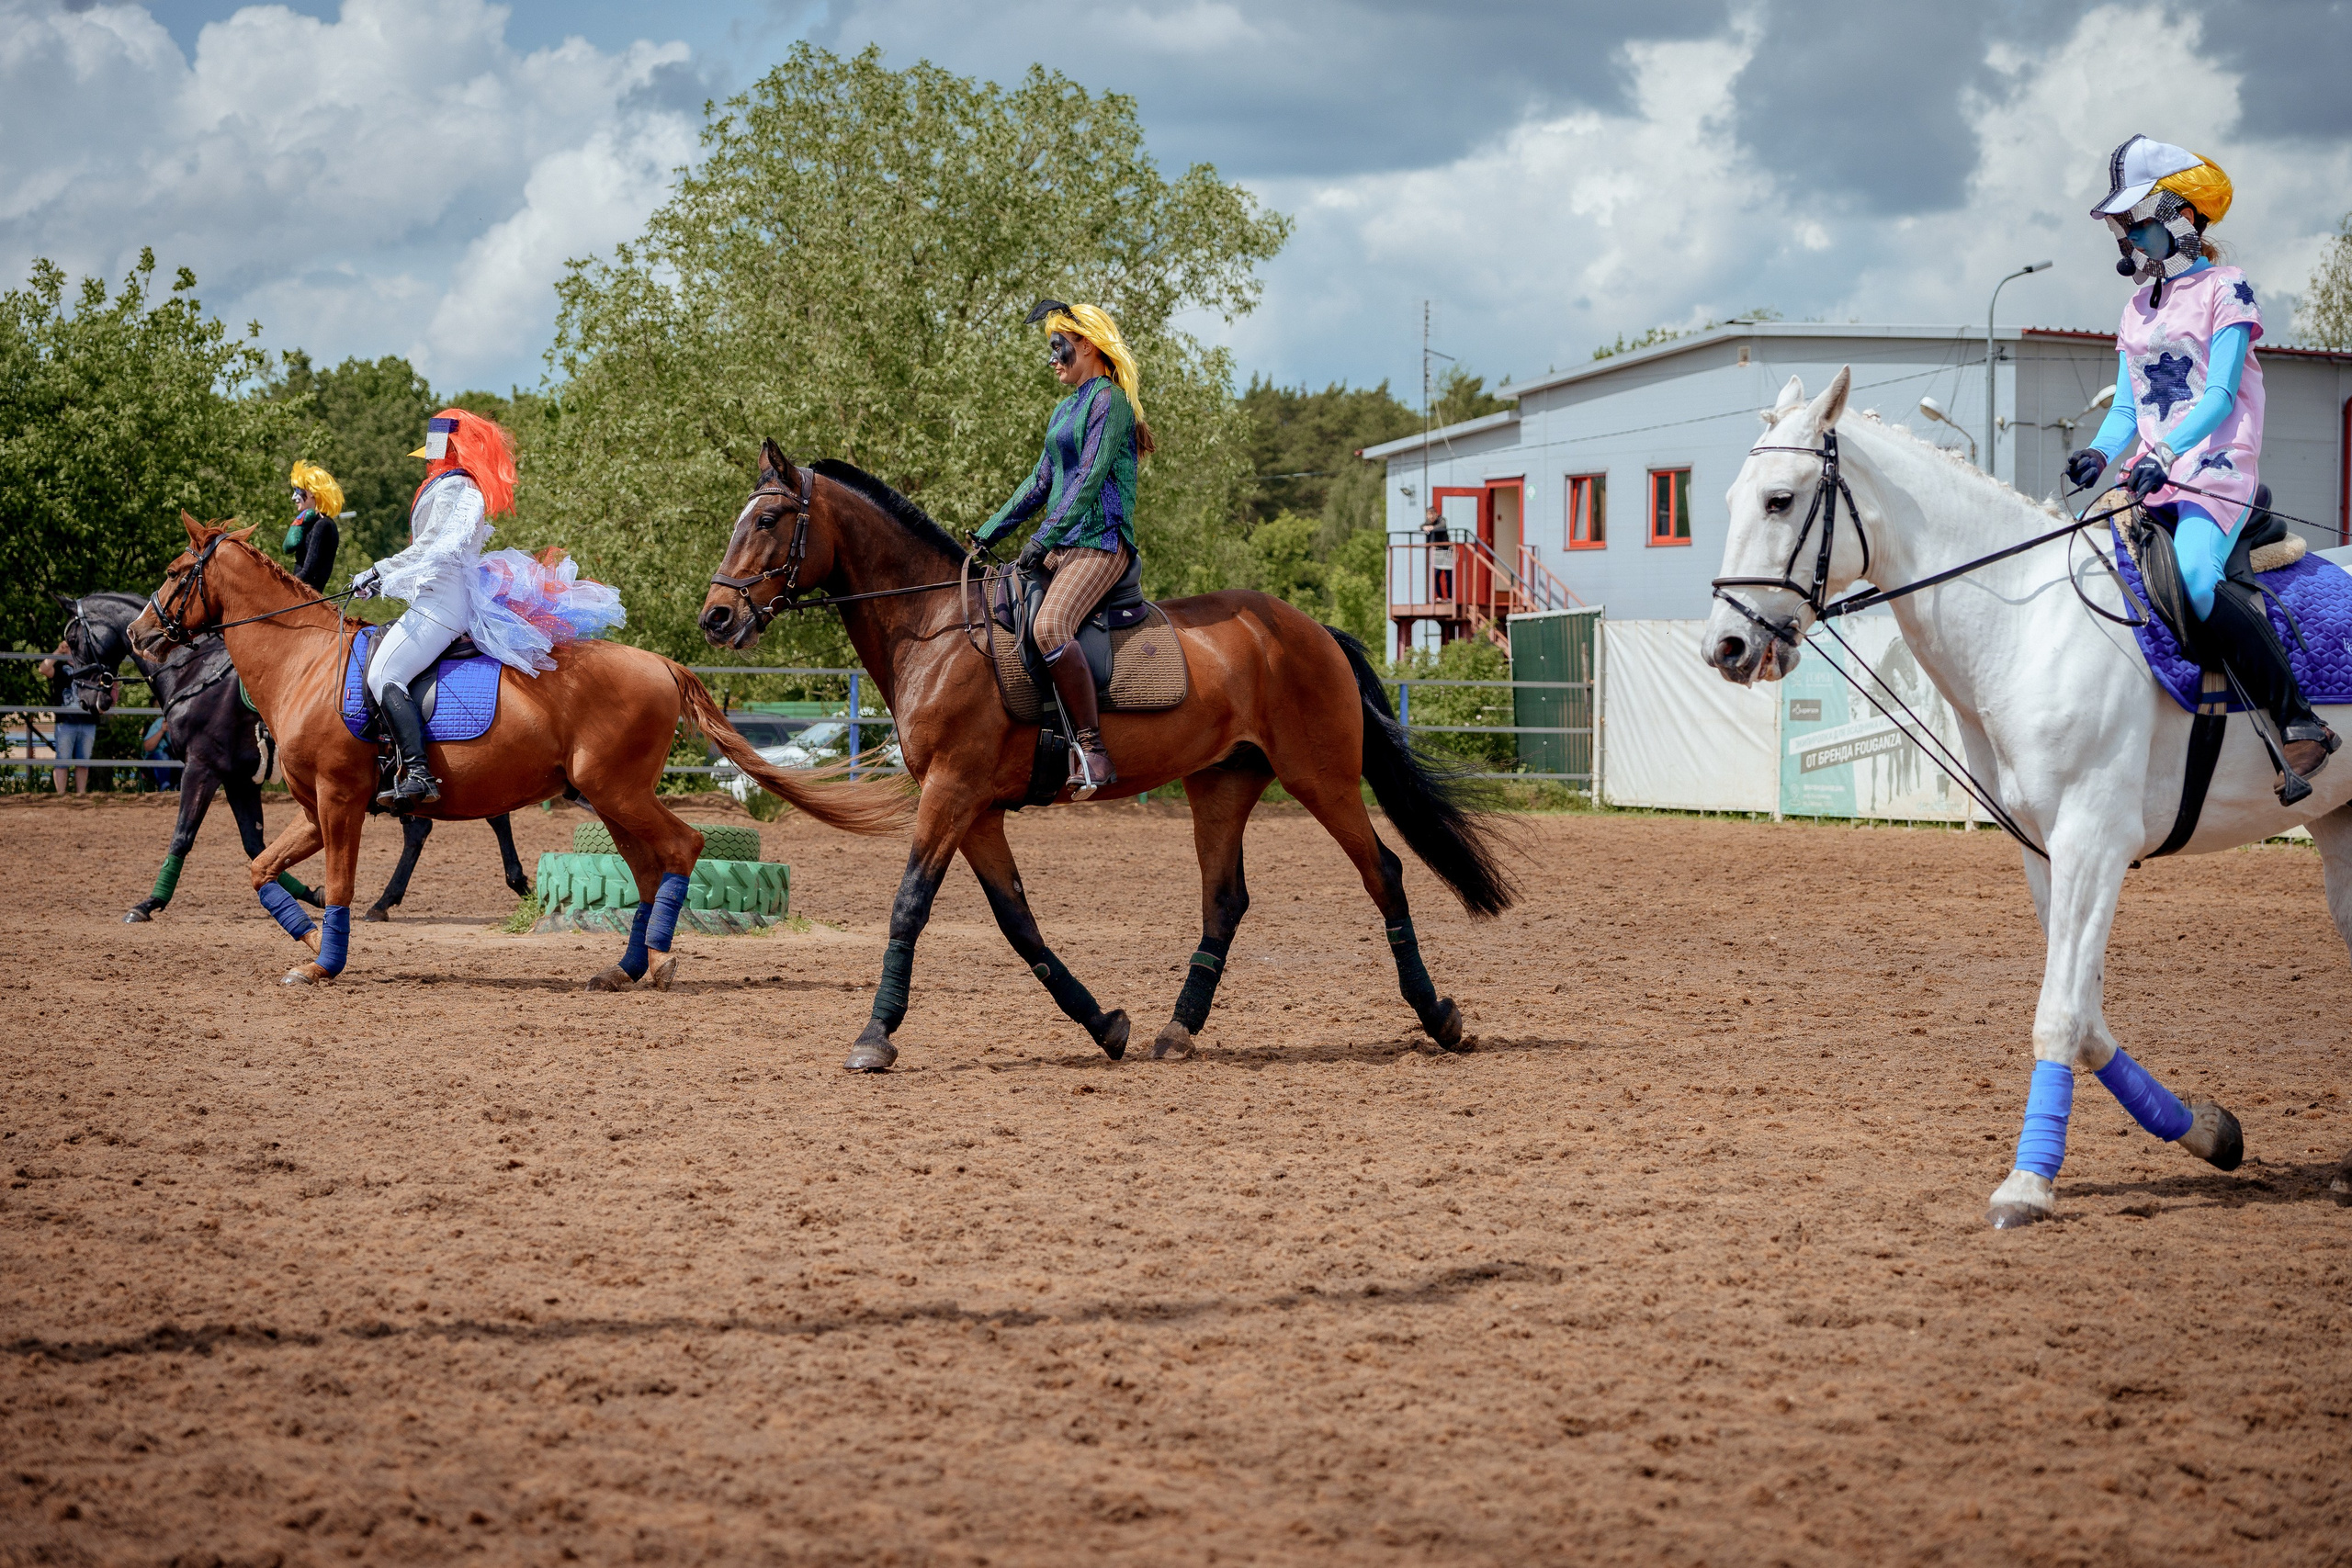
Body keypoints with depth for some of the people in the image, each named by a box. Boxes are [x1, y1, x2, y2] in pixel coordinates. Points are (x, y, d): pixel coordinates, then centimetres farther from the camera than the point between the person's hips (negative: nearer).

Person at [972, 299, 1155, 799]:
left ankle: (1092, 749, -31)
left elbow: (1090, 477, -16)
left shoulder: (1109, 401, -6)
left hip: (1102, 541, -10)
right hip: (1063, 545, 10)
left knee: (1049, 626, -33)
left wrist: (1044, 537, -20)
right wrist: (987, 534, 20)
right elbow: (1039, 485, 26)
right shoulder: (1064, 412, 22)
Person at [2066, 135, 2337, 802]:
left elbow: (2219, 396, -12)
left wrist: (2165, 454, -26)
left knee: (2195, 579, -31)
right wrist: (2099, 453, -4)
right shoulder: (2137, 310, 20)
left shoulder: (2224, 290, -1)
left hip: (2217, 470, -8)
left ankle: (2299, 722, -25)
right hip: (2153, 478, 8)